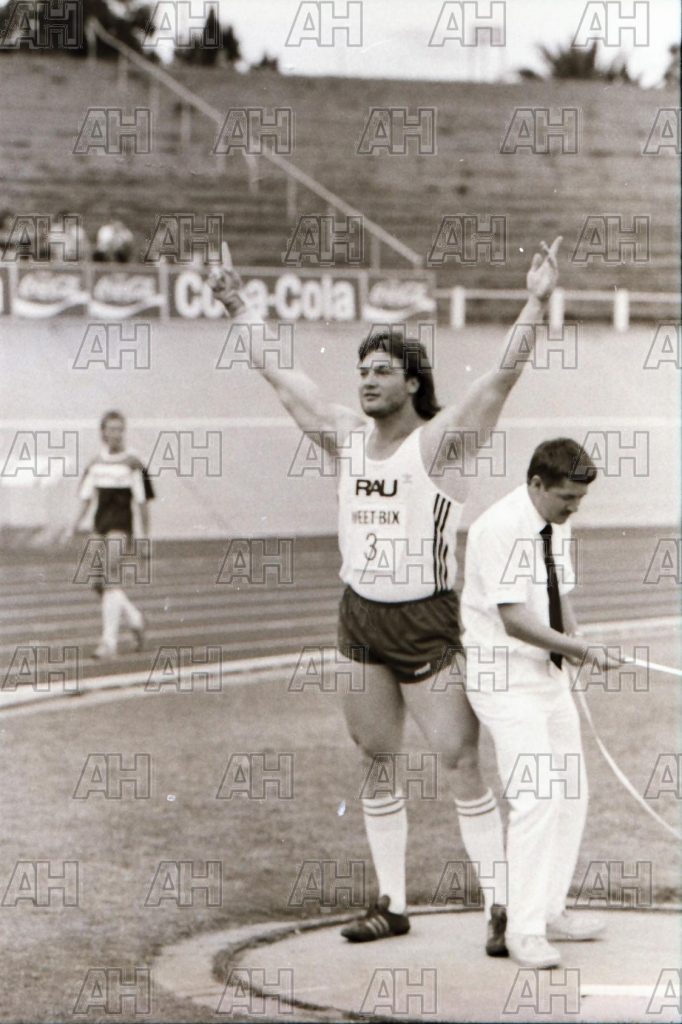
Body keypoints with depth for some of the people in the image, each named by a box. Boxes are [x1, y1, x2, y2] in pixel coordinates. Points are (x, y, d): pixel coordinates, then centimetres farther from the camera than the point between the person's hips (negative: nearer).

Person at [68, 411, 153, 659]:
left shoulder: (132, 463, -5)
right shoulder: (96, 463, 11)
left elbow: (142, 500, -3)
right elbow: (87, 496, 16)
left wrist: (146, 533, -3)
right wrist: (79, 520, 3)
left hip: (121, 527, -6)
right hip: (101, 526, 6)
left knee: (111, 581, -16)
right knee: (99, 583, 7)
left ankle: (109, 641, -15)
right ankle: (134, 619, 29)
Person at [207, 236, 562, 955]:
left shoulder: (441, 441, -9)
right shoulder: (347, 437, 7)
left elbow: (503, 374, -20)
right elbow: (279, 373, 16)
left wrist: (535, 305, -31)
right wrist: (239, 307, 18)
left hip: (429, 624, -6)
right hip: (359, 619, 6)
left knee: (461, 765, -7)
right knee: (374, 766, 10)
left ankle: (500, 905, -5)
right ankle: (392, 903, 18)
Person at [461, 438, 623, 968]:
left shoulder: (558, 526, 7)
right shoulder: (499, 529, -20)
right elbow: (515, 621, -25)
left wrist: (574, 639, -1)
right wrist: (583, 650, -27)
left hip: (551, 674, 9)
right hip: (505, 680, -9)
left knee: (572, 795, 12)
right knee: (537, 799, -16)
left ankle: (550, 910, 25)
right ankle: (525, 930, -11)